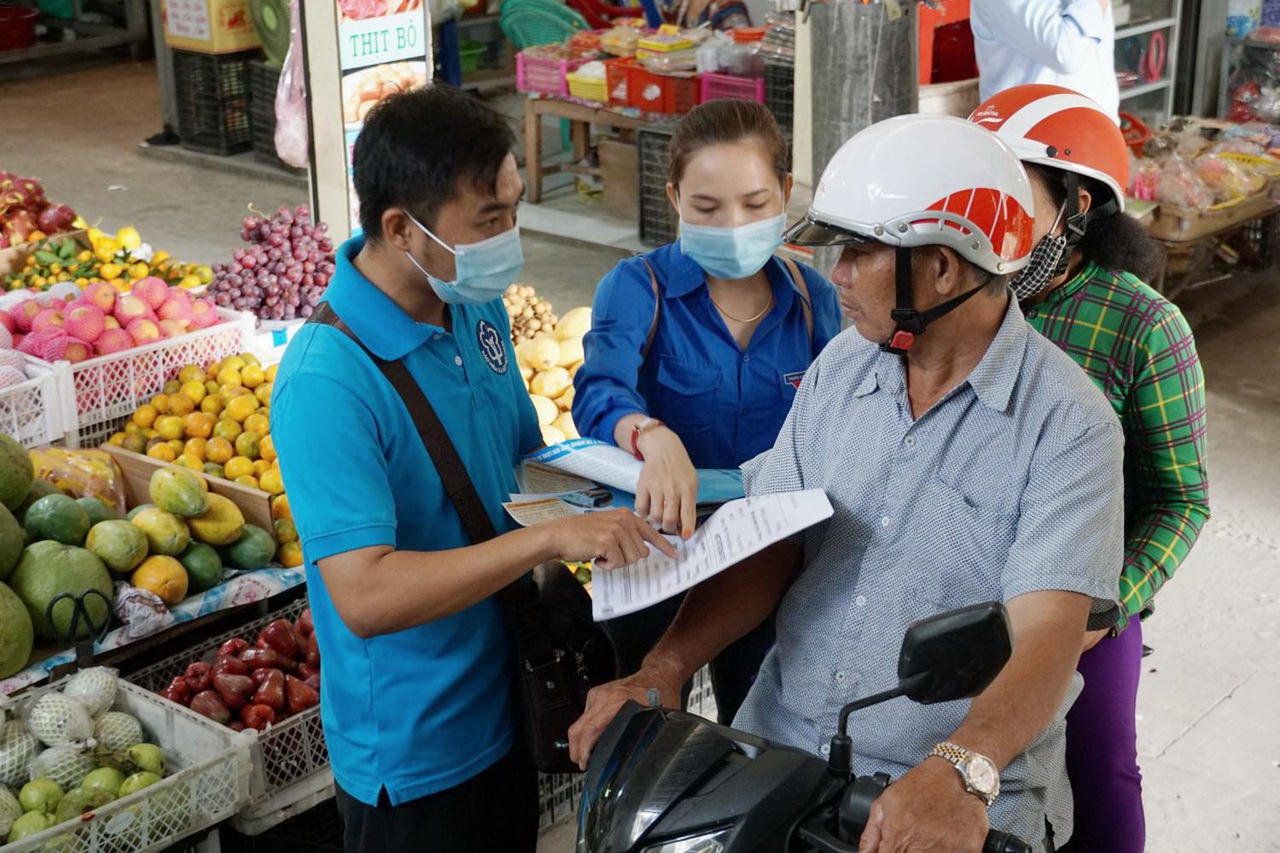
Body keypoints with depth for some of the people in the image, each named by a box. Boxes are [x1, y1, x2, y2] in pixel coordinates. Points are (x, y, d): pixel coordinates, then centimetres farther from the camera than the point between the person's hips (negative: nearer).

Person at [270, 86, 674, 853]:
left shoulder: (477, 306, -2)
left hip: (506, 713, 8)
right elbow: (365, 596, -33)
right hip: (415, 755, -7)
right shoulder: (327, 383, -27)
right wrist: (548, 538, -36)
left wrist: (604, 508, -5)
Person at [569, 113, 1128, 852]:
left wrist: (962, 772, -36)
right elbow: (770, 547, 5)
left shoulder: (1068, 423, -11)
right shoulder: (842, 366, 7)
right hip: (782, 739, 4)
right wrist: (663, 672, -7)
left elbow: (1047, 631, -20)